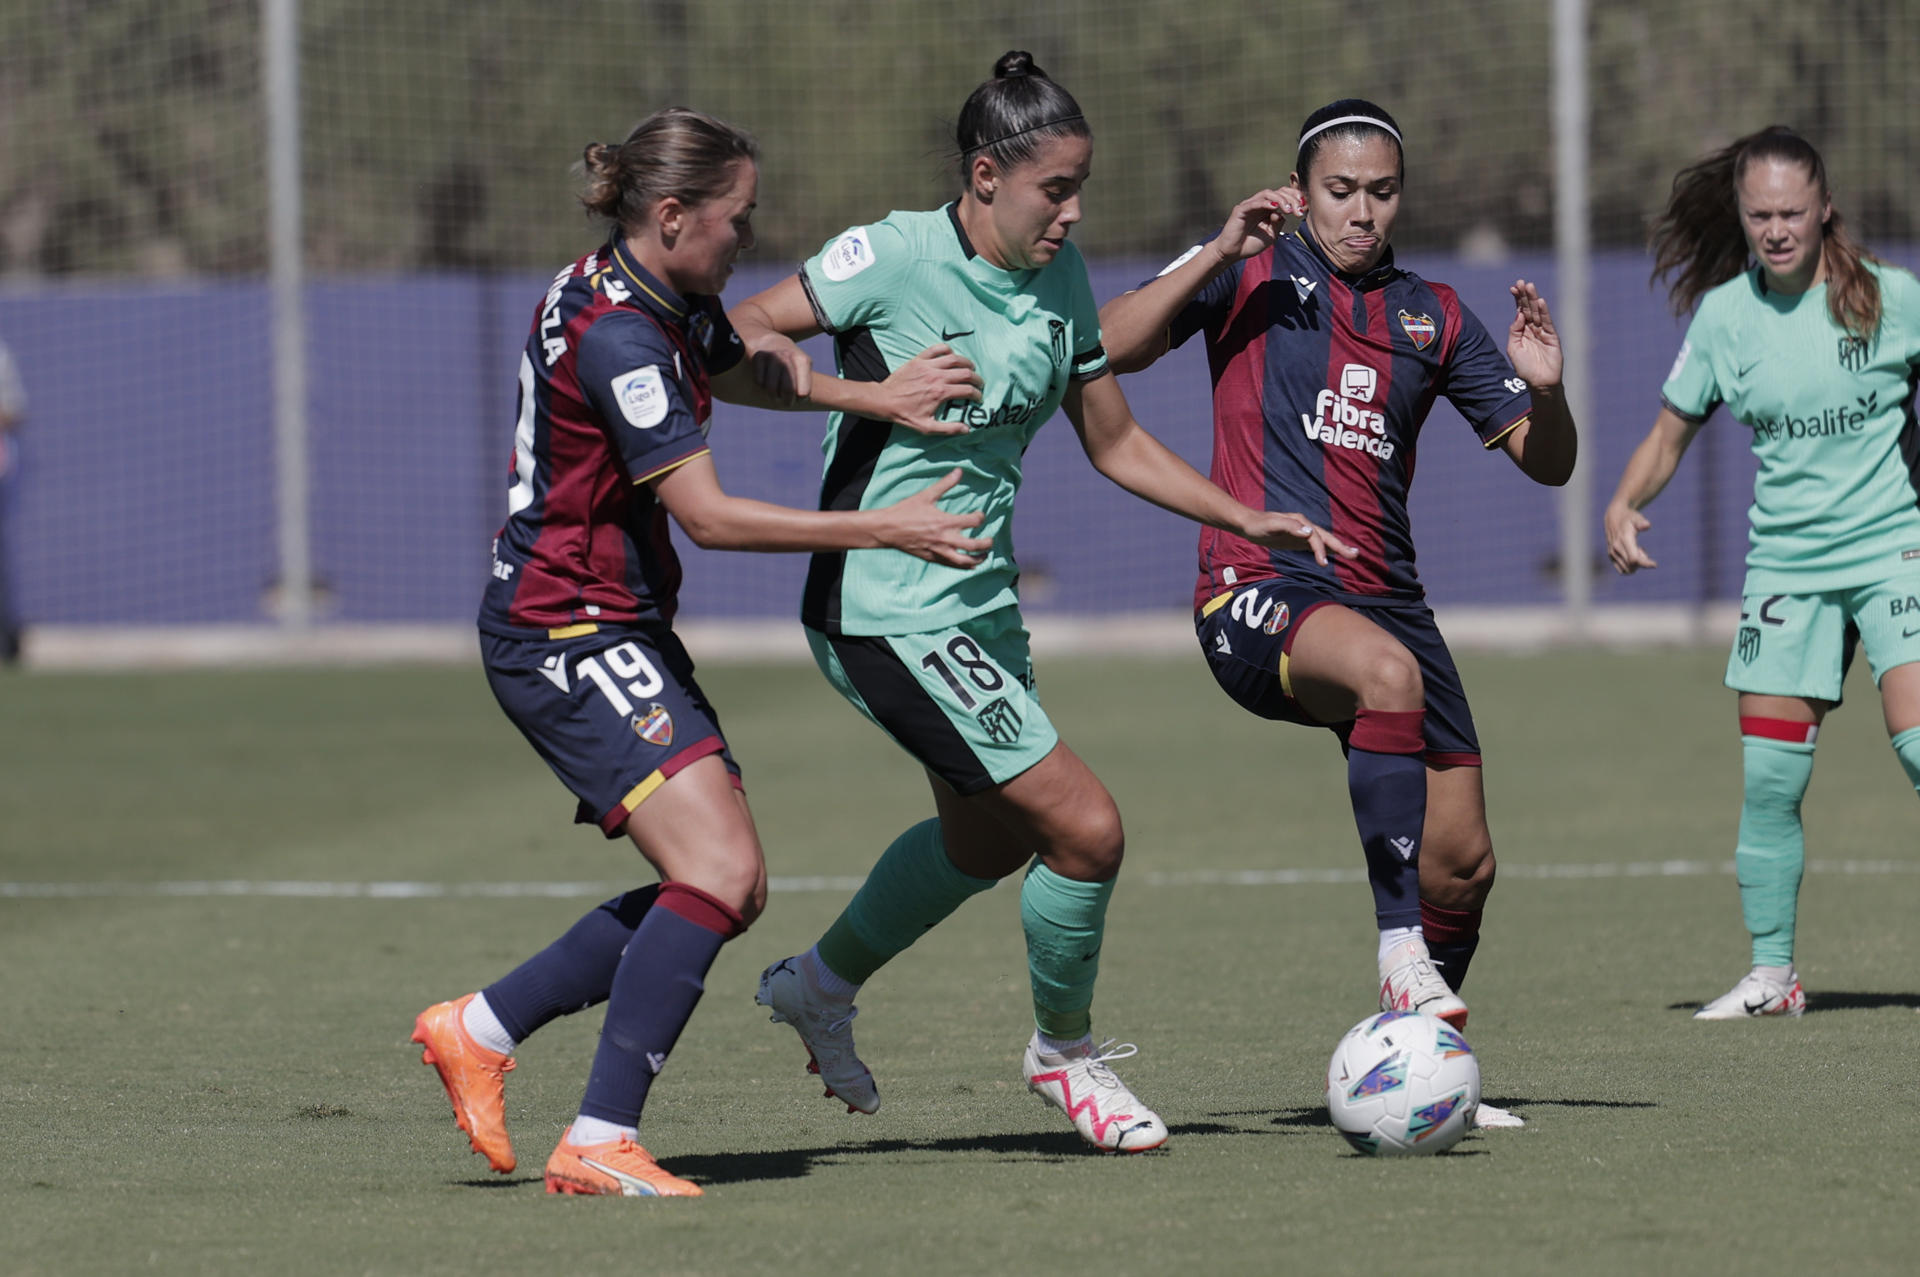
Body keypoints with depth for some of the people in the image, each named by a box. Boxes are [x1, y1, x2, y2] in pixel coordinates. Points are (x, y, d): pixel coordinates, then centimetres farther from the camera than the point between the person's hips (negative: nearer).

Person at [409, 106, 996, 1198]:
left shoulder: (666, 301, 8)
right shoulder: (614, 336, -22)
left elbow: (742, 369, 28)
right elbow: (707, 512, -22)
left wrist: (871, 397, 10)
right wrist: (885, 530, -19)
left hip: (622, 633, 10)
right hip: (565, 633, -10)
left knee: (729, 888, 8)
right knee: (720, 872, -20)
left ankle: (480, 1029, 17)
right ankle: (601, 1143, -19)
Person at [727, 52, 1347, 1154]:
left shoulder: (1060, 279, 4)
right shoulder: (894, 257, -17)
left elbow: (1115, 442, 14)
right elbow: (737, 342, -15)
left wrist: (1249, 519, 6)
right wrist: (870, 390, -28)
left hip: (982, 603, 9)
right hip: (891, 614, -9)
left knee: (990, 836, 26)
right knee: (1086, 827, -10)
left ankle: (822, 983, 48)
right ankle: (1065, 1051, 14)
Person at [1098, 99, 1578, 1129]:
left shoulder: (1432, 316, 16)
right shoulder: (1252, 272, 5)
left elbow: (1545, 463, 15)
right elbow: (1109, 348, -8)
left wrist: (1544, 388, -6)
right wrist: (1216, 254, -16)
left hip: (1382, 596, 6)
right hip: (1257, 591, -5)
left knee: (1463, 864, 1)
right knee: (1388, 673, -38)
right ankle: (1400, 954, -36)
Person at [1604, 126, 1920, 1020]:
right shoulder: (1725, 315, 0)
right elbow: (1673, 431, 9)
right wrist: (1625, 503, -8)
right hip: (1785, 560, 3)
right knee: (1767, 776, -2)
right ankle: (1772, 973, 11)